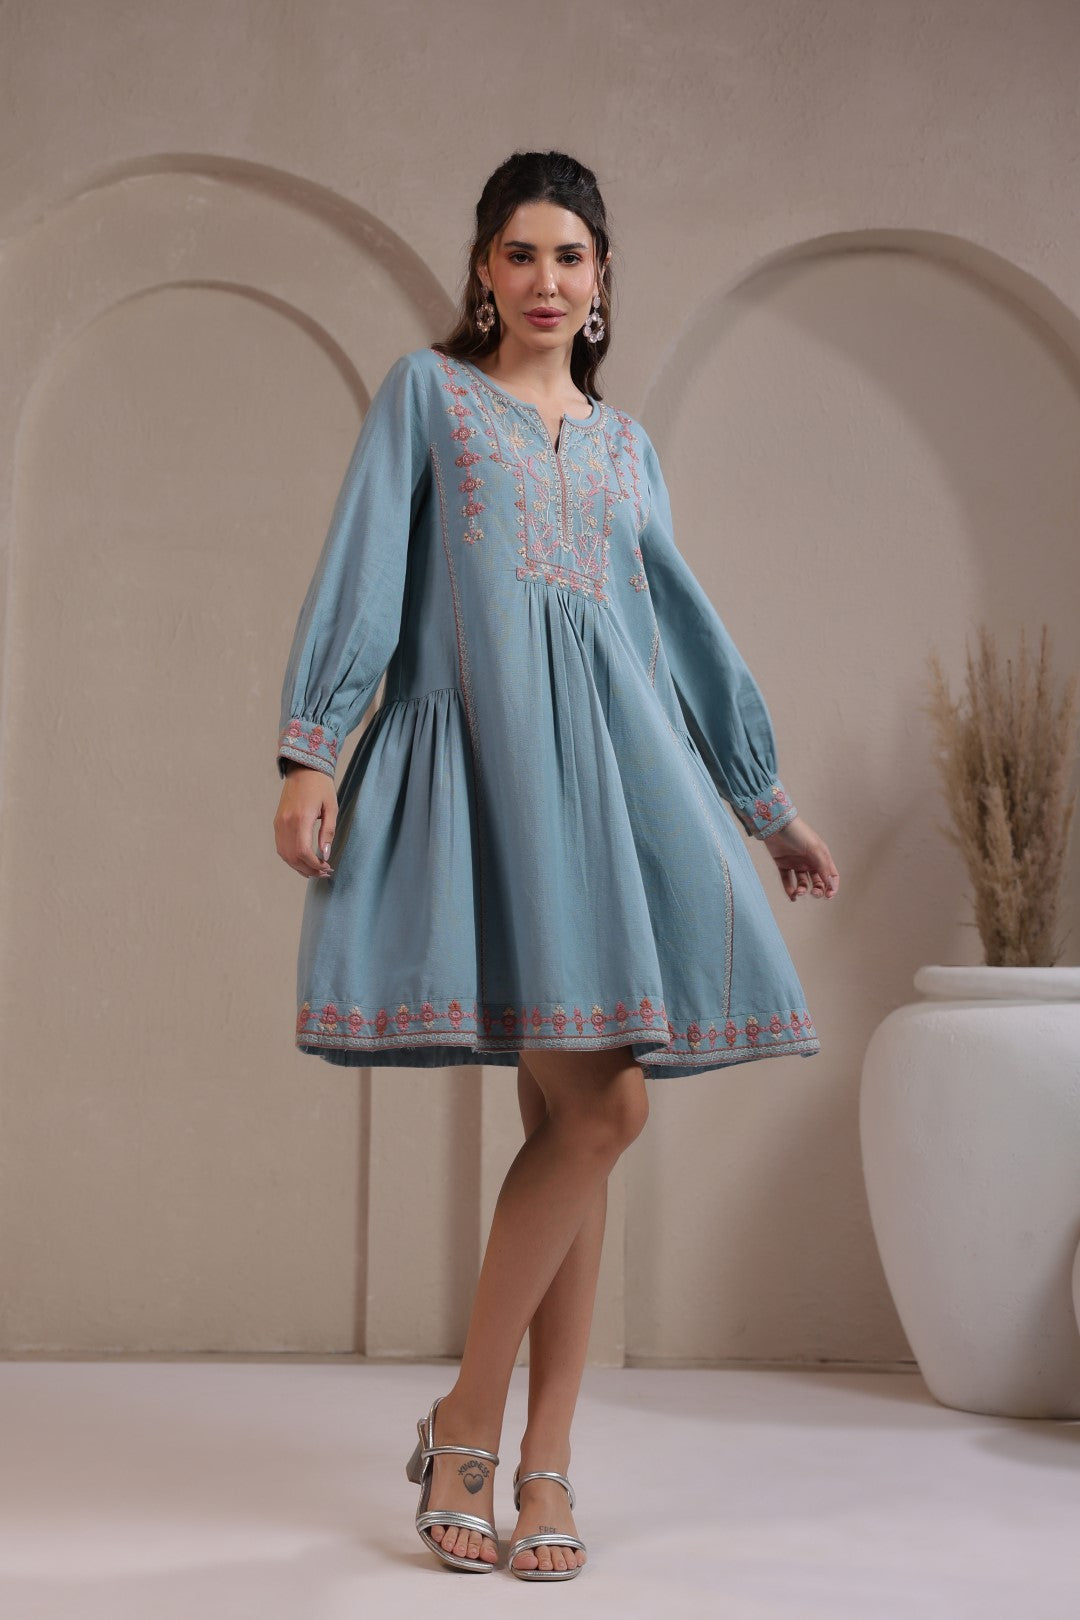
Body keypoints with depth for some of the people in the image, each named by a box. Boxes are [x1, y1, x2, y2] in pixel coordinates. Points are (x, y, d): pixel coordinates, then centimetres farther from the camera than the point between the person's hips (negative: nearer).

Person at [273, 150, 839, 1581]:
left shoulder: (625, 442, 24)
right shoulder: (426, 392, 13)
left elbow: (687, 621, 25)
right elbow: (362, 568, 2)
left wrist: (768, 801, 25)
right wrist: (310, 749, -10)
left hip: (614, 761, 4)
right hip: (481, 751, -4)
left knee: (579, 1116, -2)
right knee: (599, 1108, -16)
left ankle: (541, 1461, 7)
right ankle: (469, 1420, 0)